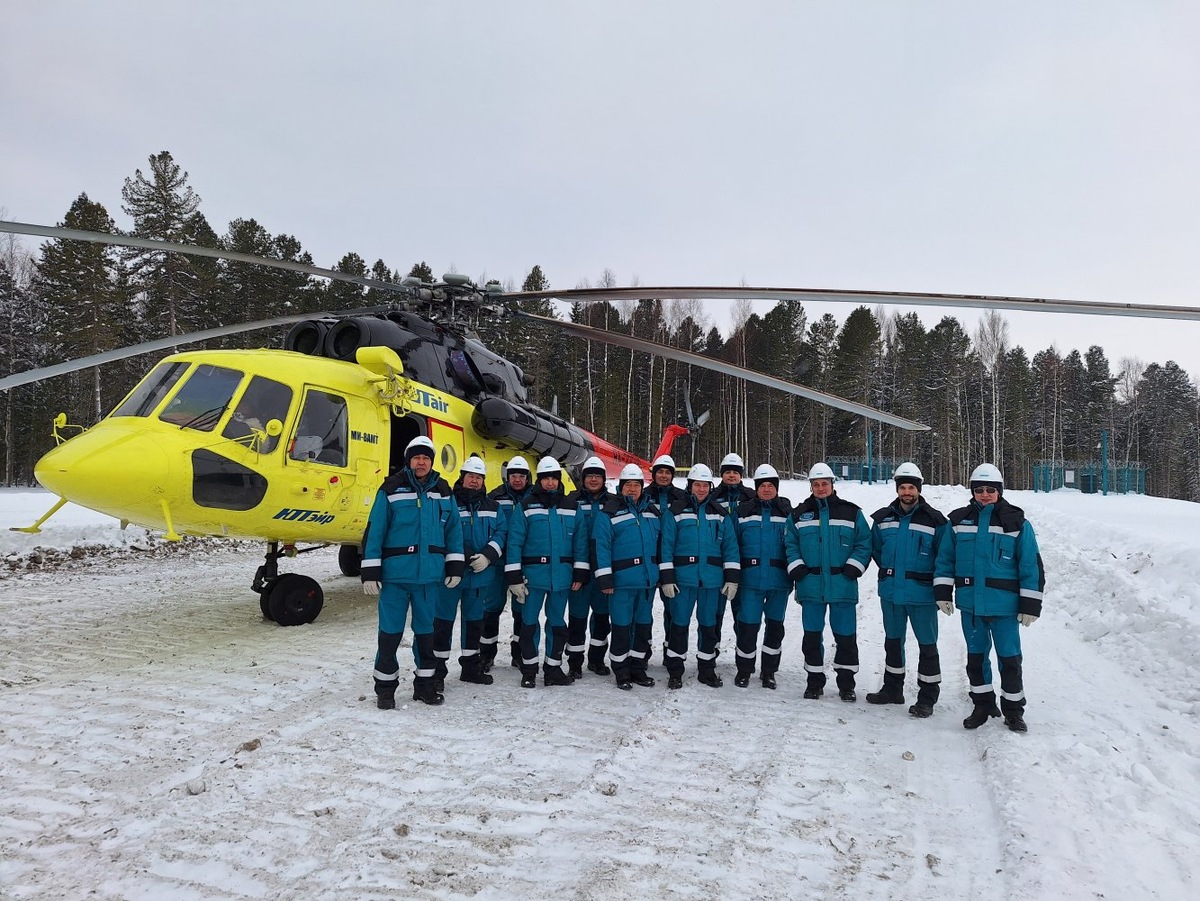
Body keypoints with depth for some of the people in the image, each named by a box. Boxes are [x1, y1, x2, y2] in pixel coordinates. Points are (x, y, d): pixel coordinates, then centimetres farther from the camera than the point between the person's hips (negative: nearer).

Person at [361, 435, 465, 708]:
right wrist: (370, 571, -8)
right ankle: (385, 687, 16)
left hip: (430, 574, 3)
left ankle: (425, 683, 26)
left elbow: (454, 529, 10)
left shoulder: (442, 491, 7)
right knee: (390, 631, 2)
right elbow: (375, 530, -5)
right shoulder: (391, 489, -3)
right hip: (395, 573, -3)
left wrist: (455, 565, 4)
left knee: (426, 629, 13)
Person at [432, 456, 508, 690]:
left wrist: (487, 556, -12)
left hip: (481, 574, 5)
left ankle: (470, 667, 28)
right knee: (444, 620, -1)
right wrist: (462, 556, -20)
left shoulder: (492, 507, 11)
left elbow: (501, 532, 4)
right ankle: (437, 670, 8)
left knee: (474, 620, 15)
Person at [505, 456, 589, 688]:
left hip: (562, 577, 3)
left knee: (557, 624, 12)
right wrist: (514, 577, -9)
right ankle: (529, 670, 19)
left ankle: (553, 669, 24)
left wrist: (580, 573, 1)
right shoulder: (526, 507, -2)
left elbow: (580, 540, 6)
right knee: (529, 623, 5)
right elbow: (514, 542, -4)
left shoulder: (571, 508, 7)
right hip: (533, 575, -2)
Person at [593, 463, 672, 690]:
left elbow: (663, 540, 18)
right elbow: (600, 545, -10)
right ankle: (621, 671, 15)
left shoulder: (652, 510, 12)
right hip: (622, 580, -5)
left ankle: (638, 668, 26)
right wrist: (604, 578, -15)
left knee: (643, 624, 13)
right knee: (622, 626, 1)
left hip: (648, 579, 6)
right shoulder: (610, 513, -5)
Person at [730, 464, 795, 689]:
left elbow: (793, 543, 2)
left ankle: (769, 670, 26)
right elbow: (733, 544, 7)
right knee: (748, 625, -2)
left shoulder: (787, 511, 4)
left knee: (775, 624, 11)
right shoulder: (743, 511, 4)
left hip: (779, 578, 1)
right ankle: (744, 670, 16)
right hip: (751, 578, -1)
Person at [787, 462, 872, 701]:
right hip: (810, 586, 1)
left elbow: (864, 543, 2)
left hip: (842, 585, -1)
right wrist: (796, 567, -4)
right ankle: (815, 682, 21)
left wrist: (854, 567, -9)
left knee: (846, 636, 4)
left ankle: (846, 683, 18)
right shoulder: (800, 514, 8)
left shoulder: (851, 512, 3)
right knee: (812, 636, 8)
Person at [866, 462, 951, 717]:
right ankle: (892, 689, 31)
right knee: (893, 641, 17)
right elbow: (875, 548, 18)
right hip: (890, 592, 5)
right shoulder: (883, 518, 4)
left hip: (922, 594, -4)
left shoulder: (935, 521, -8)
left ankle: (927, 697, 14)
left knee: (927, 644, 2)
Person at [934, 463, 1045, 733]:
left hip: (1004, 604, -3)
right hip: (970, 602, 3)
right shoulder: (959, 520, 4)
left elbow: (1031, 566, -3)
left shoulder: (1017, 523, -4)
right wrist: (943, 592, 2)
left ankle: (1013, 710, 21)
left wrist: (1030, 605, -5)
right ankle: (983, 706, 29)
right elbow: (945, 559, 9)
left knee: (1009, 659, 3)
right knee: (976, 657, 14)